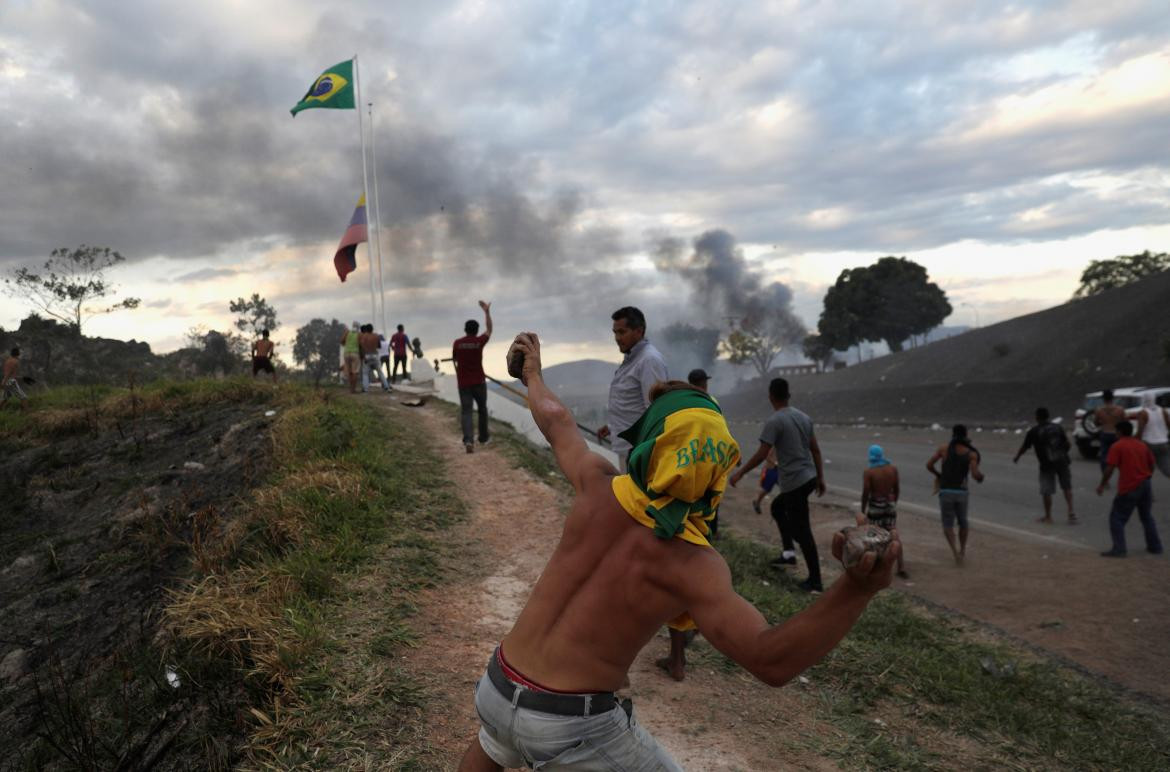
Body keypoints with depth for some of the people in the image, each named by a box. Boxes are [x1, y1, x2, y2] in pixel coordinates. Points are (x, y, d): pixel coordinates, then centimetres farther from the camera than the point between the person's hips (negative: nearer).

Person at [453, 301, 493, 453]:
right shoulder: (479, 341, -8)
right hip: (479, 382, -1)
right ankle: (484, 437, 28)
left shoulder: (457, 343, -2)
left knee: (466, 411, -2)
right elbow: (489, 329, 8)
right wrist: (487, 311, 14)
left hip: (463, 383, 1)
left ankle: (468, 440, -21)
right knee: (482, 409, 18)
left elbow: (454, 360, 11)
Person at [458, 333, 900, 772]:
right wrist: (856, 590, -44)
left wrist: (533, 376, 29)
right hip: (573, 728, -4)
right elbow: (771, 661, -33)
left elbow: (555, 419, 8)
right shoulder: (694, 566, -21)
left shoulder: (598, 488, -11)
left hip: (497, 688, 5)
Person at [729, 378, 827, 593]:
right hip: (809, 478, 8)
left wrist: (740, 473, -6)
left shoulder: (774, 421, -13)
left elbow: (761, 455, -17)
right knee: (777, 507, 28)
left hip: (794, 482, -8)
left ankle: (815, 582, 6)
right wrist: (820, 478, 21)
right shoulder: (804, 417, 10)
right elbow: (815, 450, 14)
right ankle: (788, 552, 22)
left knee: (802, 531, 0)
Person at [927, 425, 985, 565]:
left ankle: (955, 551, -17)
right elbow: (975, 475, -16)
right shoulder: (972, 453, -4)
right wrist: (981, 476, 10)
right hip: (961, 493, 1)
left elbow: (929, 465, -3)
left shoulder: (944, 448, -2)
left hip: (946, 492, -1)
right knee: (963, 522, 27)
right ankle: (962, 551, 36)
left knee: (948, 525, 8)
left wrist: (938, 474, 19)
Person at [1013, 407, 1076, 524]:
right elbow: (1067, 444, 7)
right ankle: (1071, 512, 6)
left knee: (1046, 491, 6)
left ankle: (1048, 516, 14)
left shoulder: (1034, 431, -5)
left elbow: (1024, 447, 2)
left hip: (1047, 464, -4)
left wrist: (1016, 457, 18)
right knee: (1067, 488, 15)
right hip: (1063, 461, 4)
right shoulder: (1057, 427, 6)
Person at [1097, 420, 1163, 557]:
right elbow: (1151, 465, 15)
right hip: (1145, 485, 7)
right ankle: (1155, 546, 26)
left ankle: (1118, 549, -7)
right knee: (1146, 517, 22)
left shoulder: (1117, 446, -8)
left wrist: (1102, 484, -4)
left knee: (1117, 518, 0)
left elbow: (1109, 468, -14)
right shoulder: (1142, 445, 11)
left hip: (1129, 488, -6)